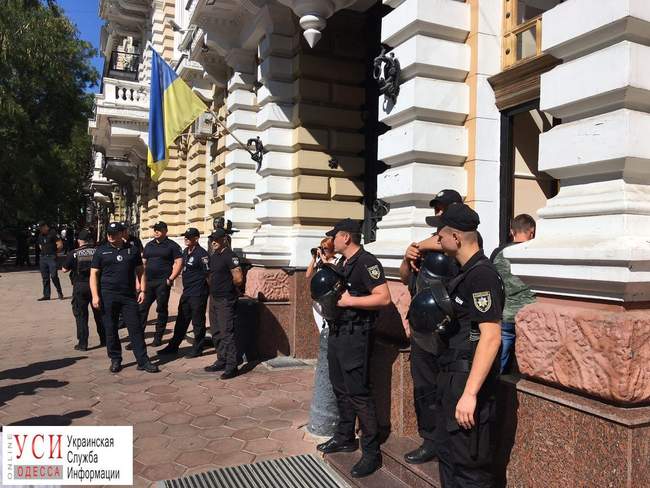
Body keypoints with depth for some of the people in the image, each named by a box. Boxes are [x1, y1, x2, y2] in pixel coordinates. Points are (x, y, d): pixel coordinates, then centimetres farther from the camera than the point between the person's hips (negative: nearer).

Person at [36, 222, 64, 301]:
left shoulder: (53, 233, -6)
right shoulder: (40, 235, 15)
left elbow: (60, 245, -8)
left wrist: (53, 251, 0)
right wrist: (43, 250, 16)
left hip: (51, 257, -7)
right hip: (43, 258, 7)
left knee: (53, 276, -12)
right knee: (45, 277, 7)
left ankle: (59, 292, 3)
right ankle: (46, 295, 12)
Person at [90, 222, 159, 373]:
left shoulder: (132, 250, 8)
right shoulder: (101, 251, 5)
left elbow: (140, 271, 12)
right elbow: (94, 274, 2)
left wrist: (142, 290, 2)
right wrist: (95, 296, -7)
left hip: (129, 296, 1)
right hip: (108, 296, 0)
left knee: (136, 328, -1)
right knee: (110, 330, 6)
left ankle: (143, 361, 4)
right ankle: (115, 360, 20)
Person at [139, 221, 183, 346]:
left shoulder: (172, 245, -1)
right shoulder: (149, 245, 15)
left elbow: (179, 262, -7)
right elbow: (143, 263, 17)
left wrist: (171, 278, -15)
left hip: (163, 283, -5)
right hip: (148, 282, 5)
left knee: (161, 309, 4)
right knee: (142, 308, 1)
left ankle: (158, 337, 14)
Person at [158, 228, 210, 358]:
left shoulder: (202, 254, -16)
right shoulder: (186, 251, 11)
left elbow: (208, 274, -16)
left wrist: (210, 291, -15)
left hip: (198, 294, -9)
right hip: (186, 292, 9)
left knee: (198, 322, 3)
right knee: (181, 320, 17)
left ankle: (197, 349, 15)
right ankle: (173, 346, 27)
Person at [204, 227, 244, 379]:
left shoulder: (230, 256, -14)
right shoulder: (213, 256, 13)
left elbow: (238, 279, -21)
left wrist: (228, 287, -4)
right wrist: (213, 287, 11)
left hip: (226, 300, -9)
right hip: (214, 298, 9)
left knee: (227, 333, -8)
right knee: (216, 333, 15)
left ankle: (231, 366, -3)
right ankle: (221, 361, 26)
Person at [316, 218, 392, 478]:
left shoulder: (366, 262, -15)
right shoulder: (342, 263, 13)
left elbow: (384, 298, -23)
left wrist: (349, 301, -23)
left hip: (355, 336, -9)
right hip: (337, 332, 9)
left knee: (358, 393, -5)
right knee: (340, 389, 17)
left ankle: (371, 452, 7)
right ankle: (345, 438, 32)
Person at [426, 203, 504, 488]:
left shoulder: (481, 275, -19)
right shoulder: (467, 272, 12)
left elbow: (491, 337, -26)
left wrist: (470, 393, -28)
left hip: (469, 380, -10)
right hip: (452, 377, 10)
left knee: (468, 464, 1)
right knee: (446, 452, 20)